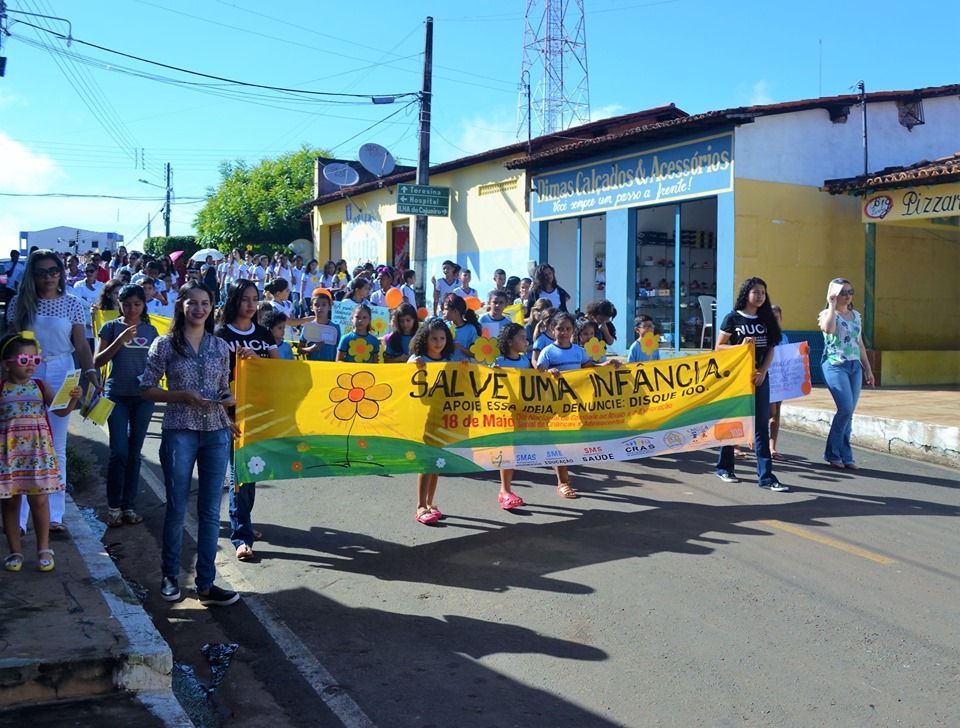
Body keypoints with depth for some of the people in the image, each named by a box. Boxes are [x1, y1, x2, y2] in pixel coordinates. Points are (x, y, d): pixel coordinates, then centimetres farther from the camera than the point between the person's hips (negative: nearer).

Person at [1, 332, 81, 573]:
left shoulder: (40, 387, 4)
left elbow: (61, 411, -3)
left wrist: (73, 398, -20)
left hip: (38, 450, 1)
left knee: (39, 500, 2)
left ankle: (44, 550, 15)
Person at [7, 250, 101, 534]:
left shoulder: (73, 304, 1)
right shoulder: (20, 303, 1)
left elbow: (81, 344, 0)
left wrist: (91, 372, -15)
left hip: (60, 374, 0)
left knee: (56, 447, 6)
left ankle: (54, 514, 13)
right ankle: (18, 517, 5)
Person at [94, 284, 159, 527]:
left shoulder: (150, 330, 9)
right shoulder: (111, 327, 0)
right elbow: (97, 361, -7)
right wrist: (120, 340, -18)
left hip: (143, 396, 3)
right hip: (116, 395, -3)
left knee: (135, 452, 6)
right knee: (119, 452, -9)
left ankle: (129, 505, 15)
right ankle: (113, 506, 6)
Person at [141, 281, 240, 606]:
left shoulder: (220, 346, 9)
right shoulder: (165, 344, -1)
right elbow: (146, 389, -1)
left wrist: (228, 400, -7)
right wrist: (183, 396, -14)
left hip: (216, 433, 3)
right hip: (179, 432, -3)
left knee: (210, 510, 5)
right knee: (177, 508, 5)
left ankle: (206, 584, 12)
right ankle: (169, 575, 25)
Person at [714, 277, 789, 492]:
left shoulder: (766, 319, 9)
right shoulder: (732, 318, -2)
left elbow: (771, 349, 7)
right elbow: (718, 348, -2)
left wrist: (763, 371, -8)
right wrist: (741, 346, -18)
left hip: (760, 377, 3)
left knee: (762, 426, -1)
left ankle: (766, 476, -3)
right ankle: (724, 468, 22)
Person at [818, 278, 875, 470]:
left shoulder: (856, 315, 15)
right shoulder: (827, 314, -3)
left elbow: (860, 344, 20)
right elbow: (828, 328, -28)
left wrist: (868, 369, 18)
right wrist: (832, 305, -17)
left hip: (855, 366, 6)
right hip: (835, 366, -6)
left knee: (849, 412, 5)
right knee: (846, 409, -14)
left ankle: (845, 457, 11)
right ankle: (833, 453, 2)